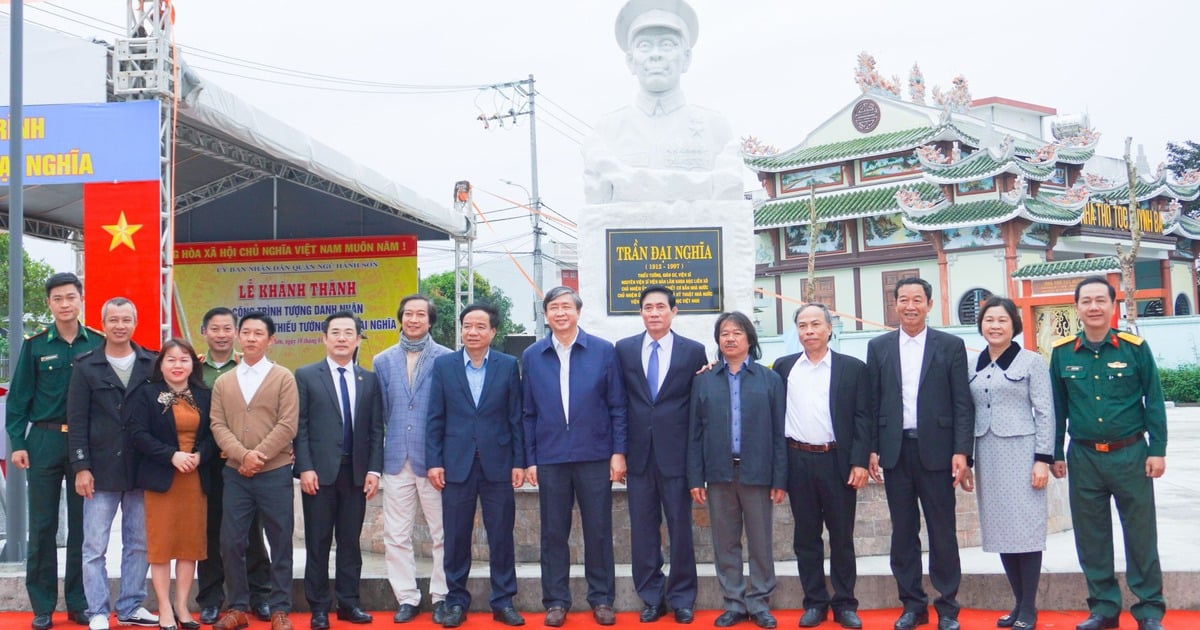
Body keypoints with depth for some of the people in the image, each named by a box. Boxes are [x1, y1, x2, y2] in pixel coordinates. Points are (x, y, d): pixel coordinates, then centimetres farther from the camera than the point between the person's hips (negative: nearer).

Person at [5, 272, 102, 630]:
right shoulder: (35, 346, 0)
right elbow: (19, 397, 1)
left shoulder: (99, 343, 1)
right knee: (42, 525, 4)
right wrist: (17, 443, -5)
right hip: (44, 441, 0)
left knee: (82, 525, 7)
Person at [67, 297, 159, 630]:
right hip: (101, 470, -2)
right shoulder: (86, 366, 0)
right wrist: (81, 467, -8)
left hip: (141, 469, 2)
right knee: (95, 546, 1)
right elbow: (77, 420, -3)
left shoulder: (150, 364, 4)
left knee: (138, 544, 9)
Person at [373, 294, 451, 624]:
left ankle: (441, 597, 15)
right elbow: (379, 411, 9)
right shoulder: (383, 361, 9)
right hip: (396, 460, 3)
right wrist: (375, 459, 4)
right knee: (396, 535, 6)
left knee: (442, 534, 4)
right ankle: (407, 597, 17)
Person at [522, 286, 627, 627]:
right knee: (553, 532, 7)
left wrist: (618, 452, -4)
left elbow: (617, 406, 1)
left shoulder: (604, 351, 0)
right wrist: (529, 460, 3)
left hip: (595, 456, -1)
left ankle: (602, 599, 18)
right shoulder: (532, 356, 5)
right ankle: (556, 601, 17)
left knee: (598, 531, 6)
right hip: (550, 458, 1)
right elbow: (528, 413, 7)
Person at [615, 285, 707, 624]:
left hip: (676, 453, -2)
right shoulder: (624, 349, 5)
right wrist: (620, 449, 3)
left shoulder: (694, 351, 0)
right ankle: (651, 597, 20)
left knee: (680, 529, 5)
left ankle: (682, 598, 19)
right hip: (638, 453, 2)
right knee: (642, 529, 7)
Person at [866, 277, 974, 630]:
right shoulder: (878, 347, 8)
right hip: (895, 451, 2)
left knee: (942, 532, 3)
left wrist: (961, 452, -8)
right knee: (903, 532, 8)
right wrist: (872, 450, 0)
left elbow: (963, 403, -1)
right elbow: (872, 402, 7)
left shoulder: (951, 346, 2)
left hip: (936, 450, -2)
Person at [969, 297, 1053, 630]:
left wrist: (1042, 459, -10)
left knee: (1025, 527, -3)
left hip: (1020, 451, -4)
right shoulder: (973, 366, 10)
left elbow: (1045, 413, -4)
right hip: (987, 454, 4)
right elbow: (969, 413, 12)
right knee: (999, 528, 6)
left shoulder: (1031, 361, -1)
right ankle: (1019, 603, 16)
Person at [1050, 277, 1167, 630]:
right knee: (1091, 536, 8)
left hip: (1130, 454, -2)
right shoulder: (1062, 353, 1)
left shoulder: (1135, 348, -4)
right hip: (1084, 456, 2)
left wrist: (1158, 450, -5)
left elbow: (1154, 402, -1)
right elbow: (1057, 408, 7)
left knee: (1141, 534, 5)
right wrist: (1056, 453, 7)